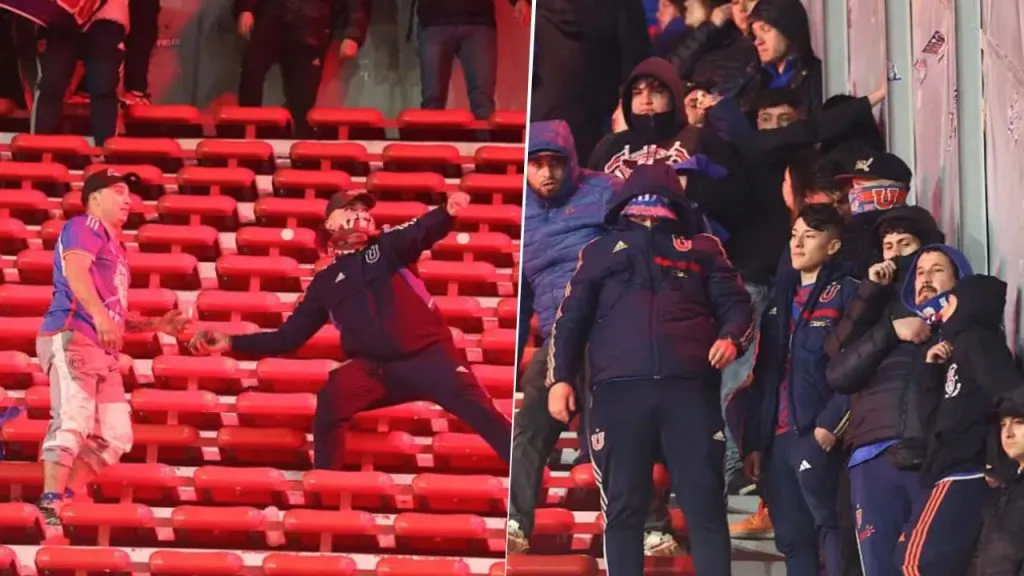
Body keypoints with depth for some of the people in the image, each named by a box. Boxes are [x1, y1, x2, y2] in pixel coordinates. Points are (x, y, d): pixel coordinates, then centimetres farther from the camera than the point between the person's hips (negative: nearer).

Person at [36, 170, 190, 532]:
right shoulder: (85, 227, 4)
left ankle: (64, 502, 8)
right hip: (71, 336, -9)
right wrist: (99, 314, -30)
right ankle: (49, 508, -27)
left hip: (103, 351, 9)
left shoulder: (115, 248, 31)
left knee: (115, 436, 4)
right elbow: (75, 270, -18)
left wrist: (156, 325, 23)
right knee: (72, 421, -22)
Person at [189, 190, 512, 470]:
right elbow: (289, 337, 20)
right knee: (331, 398, -27)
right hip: (373, 368, 1)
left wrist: (448, 212, -35)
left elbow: (423, 231, -11)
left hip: (427, 354, -1)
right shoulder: (326, 281, 18)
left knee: (475, 406, -21)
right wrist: (231, 343, 10)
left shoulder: (387, 245, 13)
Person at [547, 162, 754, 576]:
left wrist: (731, 337, -7)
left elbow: (734, 302, 16)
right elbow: (571, 317, 18)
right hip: (619, 390, 1)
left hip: (689, 387, 0)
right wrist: (560, 378, 5)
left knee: (705, 503, -6)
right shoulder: (601, 250, 24)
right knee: (623, 507, -1)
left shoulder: (703, 248, 22)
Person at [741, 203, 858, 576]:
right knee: (792, 539, 6)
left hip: (816, 434, -7)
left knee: (828, 525, -15)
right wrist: (752, 442, 14)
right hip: (776, 437, 7)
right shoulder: (781, 296, 21)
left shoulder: (845, 293, 1)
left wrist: (830, 424, -17)